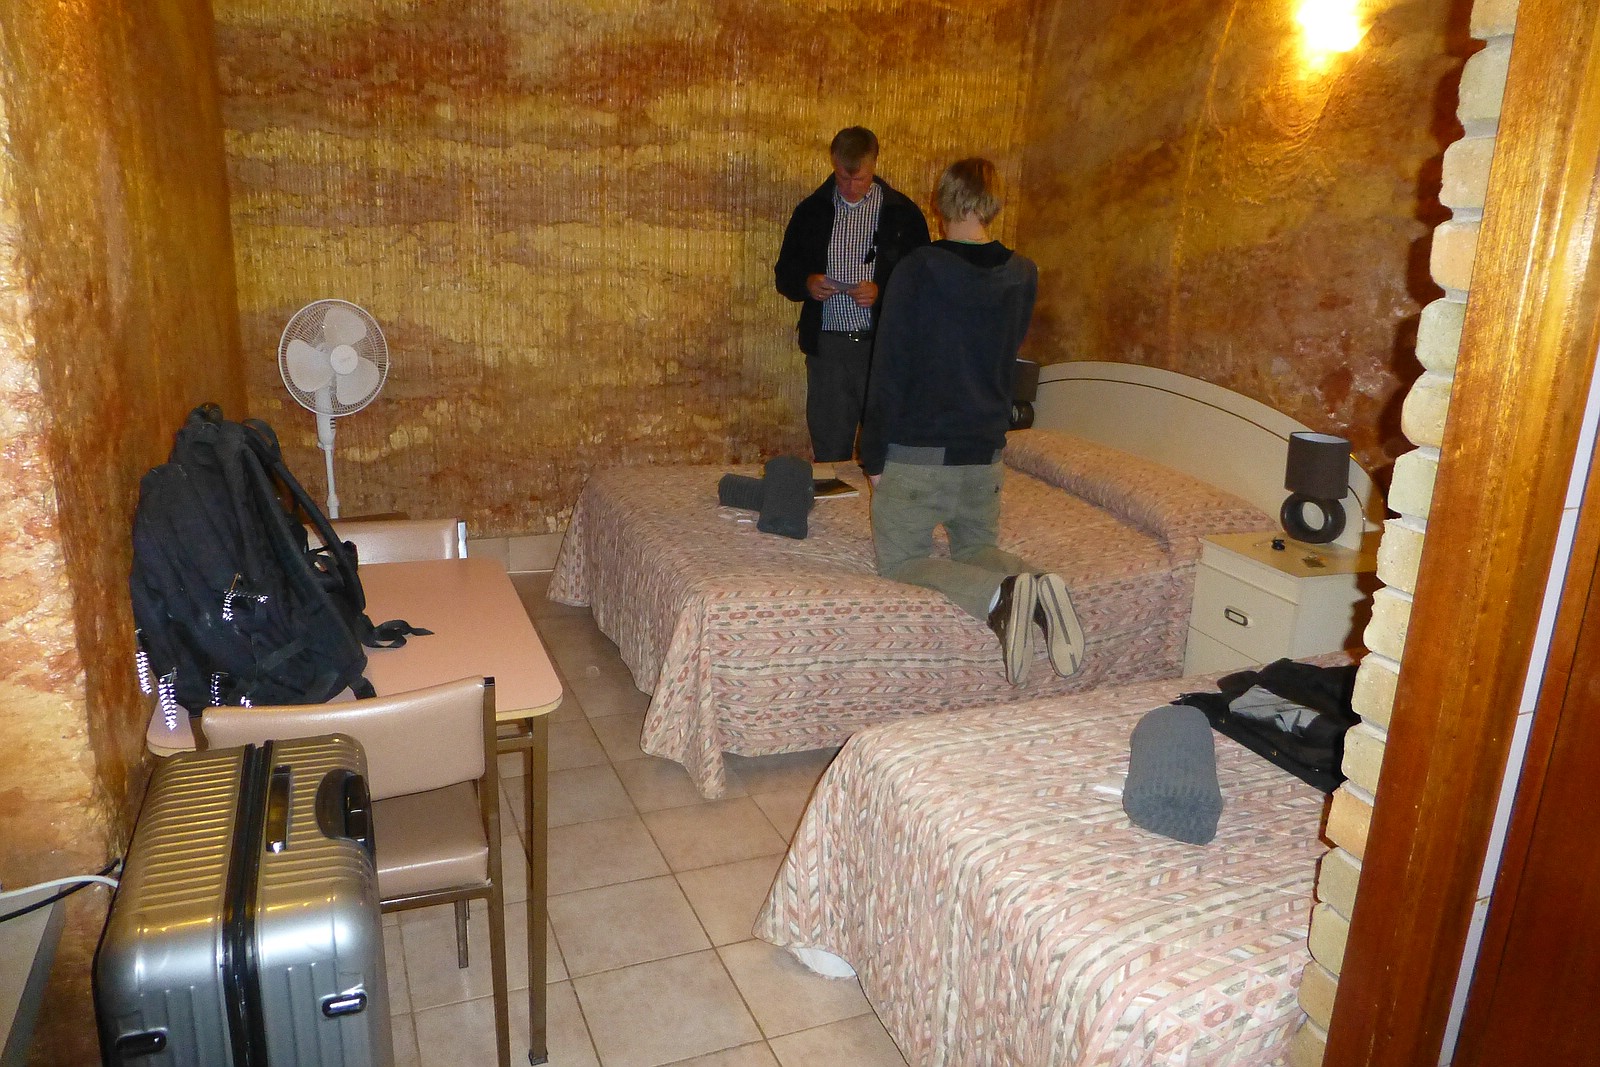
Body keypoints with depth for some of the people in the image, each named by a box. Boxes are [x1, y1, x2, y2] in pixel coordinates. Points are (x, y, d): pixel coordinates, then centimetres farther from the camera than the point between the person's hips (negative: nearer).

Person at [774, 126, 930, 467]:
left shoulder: (902, 213, 3)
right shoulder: (812, 210, 8)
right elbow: (784, 273, 13)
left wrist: (882, 291, -14)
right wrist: (806, 283, -10)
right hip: (828, 345, 2)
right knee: (828, 448, 5)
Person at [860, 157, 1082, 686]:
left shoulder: (918, 270, -12)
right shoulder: (1023, 275, 2)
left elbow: (889, 370, -11)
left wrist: (874, 457, -4)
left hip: (918, 452, -5)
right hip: (988, 450, 5)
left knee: (901, 560, 5)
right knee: (978, 548, 22)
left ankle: (997, 596, -22)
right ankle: (1037, 587, -10)